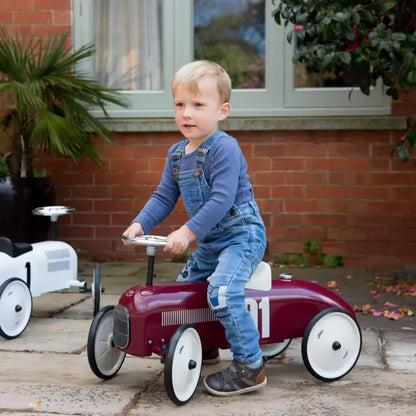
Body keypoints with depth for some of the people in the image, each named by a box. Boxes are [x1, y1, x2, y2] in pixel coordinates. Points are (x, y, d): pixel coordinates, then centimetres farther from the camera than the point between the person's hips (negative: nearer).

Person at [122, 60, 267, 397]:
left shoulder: (224, 148, -20)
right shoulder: (177, 153, 8)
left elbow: (222, 199, -28)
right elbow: (164, 197, 11)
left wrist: (188, 232, -32)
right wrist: (140, 224, -5)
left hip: (241, 234, -9)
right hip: (209, 242, 10)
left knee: (222, 290, -28)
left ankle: (250, 366, -19)